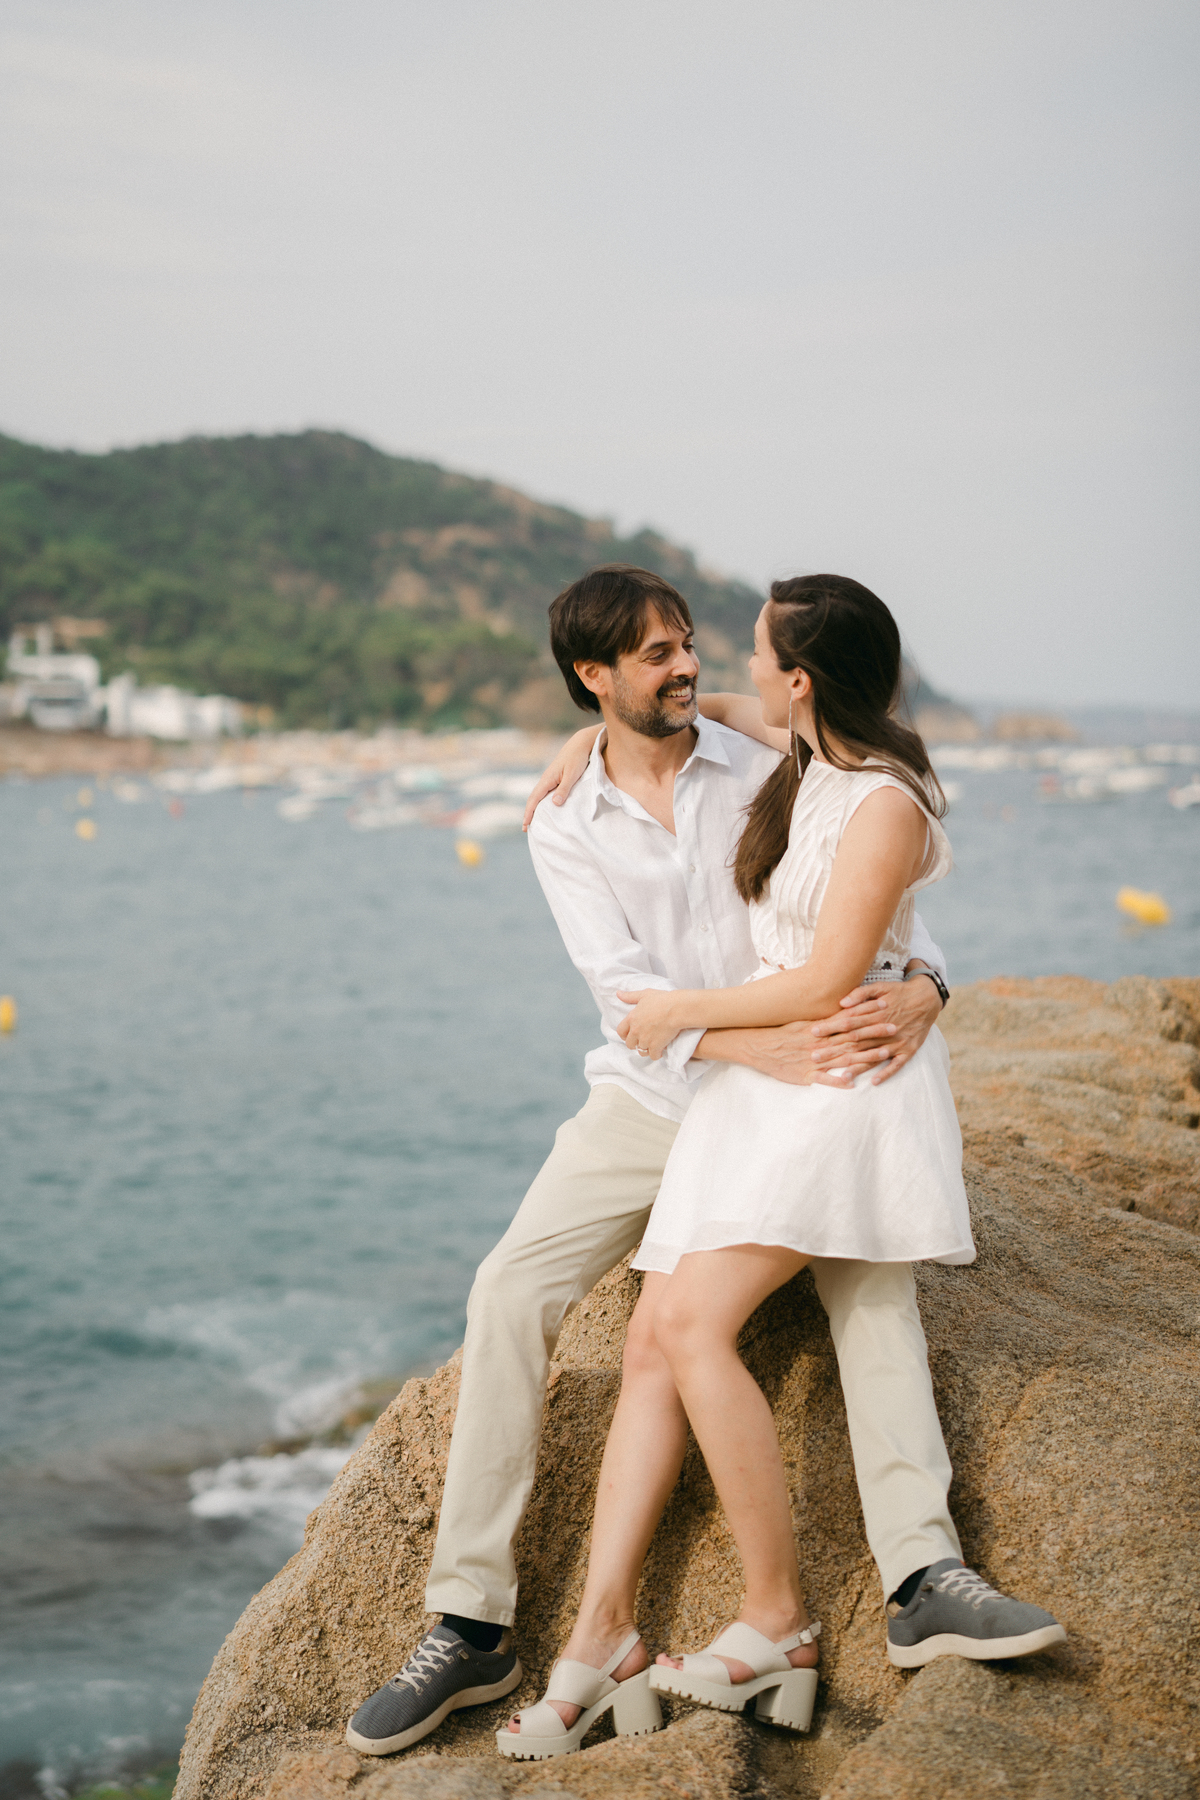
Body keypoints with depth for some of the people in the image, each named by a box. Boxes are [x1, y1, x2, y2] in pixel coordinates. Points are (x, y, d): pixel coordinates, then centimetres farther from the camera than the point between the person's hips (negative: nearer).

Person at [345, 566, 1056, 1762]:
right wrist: (759, 1046, -31)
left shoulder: (768, 773, -1)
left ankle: (923, 1575, -28)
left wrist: (922, 987, -27)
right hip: (648, 1100, 0)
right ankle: (471, 1627, -13)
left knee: (867, 1266, -25)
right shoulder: (564, 832, -1)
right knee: (510, 1292, -17)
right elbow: (626, 986, -14)